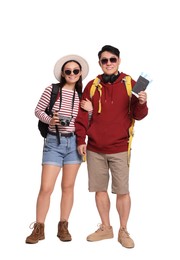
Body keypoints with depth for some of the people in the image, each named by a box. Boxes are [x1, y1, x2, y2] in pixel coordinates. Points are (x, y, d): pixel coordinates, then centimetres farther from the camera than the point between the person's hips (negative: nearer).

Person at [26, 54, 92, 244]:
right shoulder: (52, 90, -3)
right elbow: (38, 110, 2)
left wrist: (90, 110, -7)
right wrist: (50, 120, -16)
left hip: (74, 142, 3)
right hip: (54, 142, -3)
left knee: (68, 186, 9)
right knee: (46, 188, -5)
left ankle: (63, 227, 20)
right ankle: (38, 228, 9)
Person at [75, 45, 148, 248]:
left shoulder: (130, 84, 0)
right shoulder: (92, 85, 6)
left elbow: (138, 115, -2)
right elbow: (82, 115, 7)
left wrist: (141, 104, -23)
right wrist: (81, 140, 1)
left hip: (119, 149, -2)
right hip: (95, 149, 3)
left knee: (122, 191, 1)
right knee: (100, 189, 10)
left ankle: (123, 231, 18)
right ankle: (106, 228, 27)